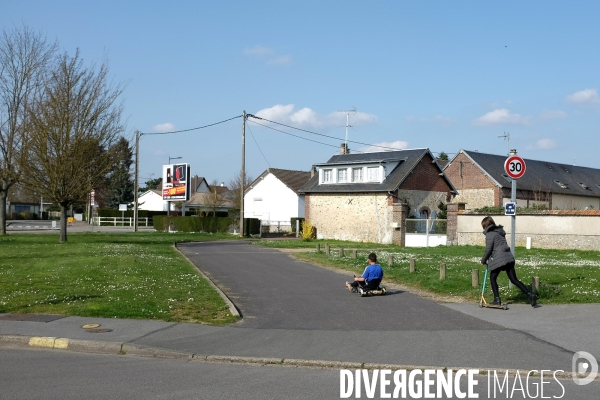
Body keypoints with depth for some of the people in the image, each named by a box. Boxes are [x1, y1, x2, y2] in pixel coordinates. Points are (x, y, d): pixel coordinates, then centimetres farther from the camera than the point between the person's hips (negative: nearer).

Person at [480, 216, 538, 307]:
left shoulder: (490, 234, -7)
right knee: (514, 279, 7)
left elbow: (488, 250, -9)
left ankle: (497, 300, 9)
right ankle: (530, 295, -3)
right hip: (509, 257, 8)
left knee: (492, 278, 10)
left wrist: (483, 260, 6)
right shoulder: (499, 232, 19)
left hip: (499, 259, -8)